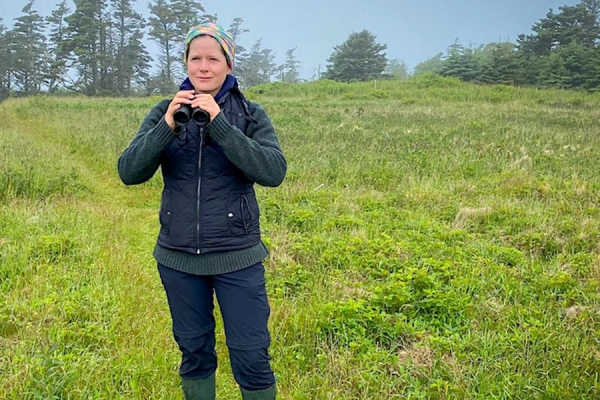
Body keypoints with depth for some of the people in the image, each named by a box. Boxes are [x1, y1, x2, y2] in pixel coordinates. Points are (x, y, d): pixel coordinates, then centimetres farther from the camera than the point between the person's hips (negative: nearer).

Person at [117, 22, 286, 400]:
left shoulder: (250, 114, -5)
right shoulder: (164, 112, 0)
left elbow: (274, 172, -20)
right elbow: (129, 173, -8)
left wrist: (219, 123, -26)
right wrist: (166, 127, -23)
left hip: (237, 258, -2)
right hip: (177, 258, 3)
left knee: (251, 356, 5)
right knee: (194, 352, 18)